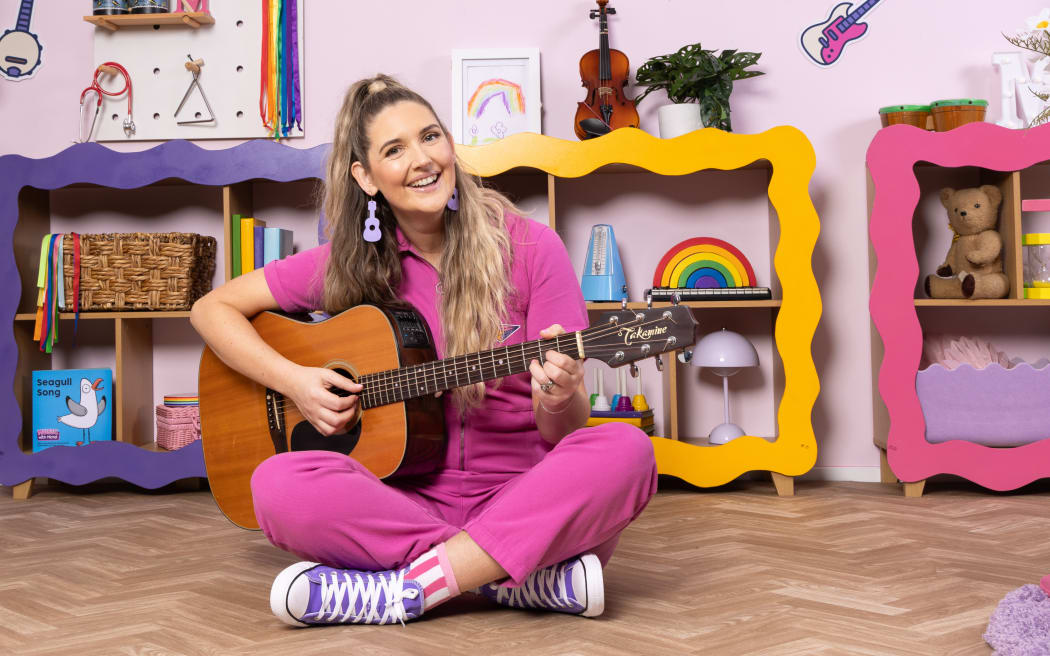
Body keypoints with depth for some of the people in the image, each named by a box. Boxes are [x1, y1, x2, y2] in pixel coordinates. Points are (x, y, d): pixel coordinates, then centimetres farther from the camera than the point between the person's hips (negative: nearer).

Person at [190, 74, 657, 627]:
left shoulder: (528, 248, -3)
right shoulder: (352, 263, 3)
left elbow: (567, 431, -2)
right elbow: (213, 309, 11)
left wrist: (559, 401, -27)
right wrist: (293, 381, -5)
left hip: (520, 496, -1)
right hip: (409, 498, 1)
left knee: (625, 451, -31)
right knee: (278, 484, -28)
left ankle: (400, 589, -26)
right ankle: (535, 575, -22)